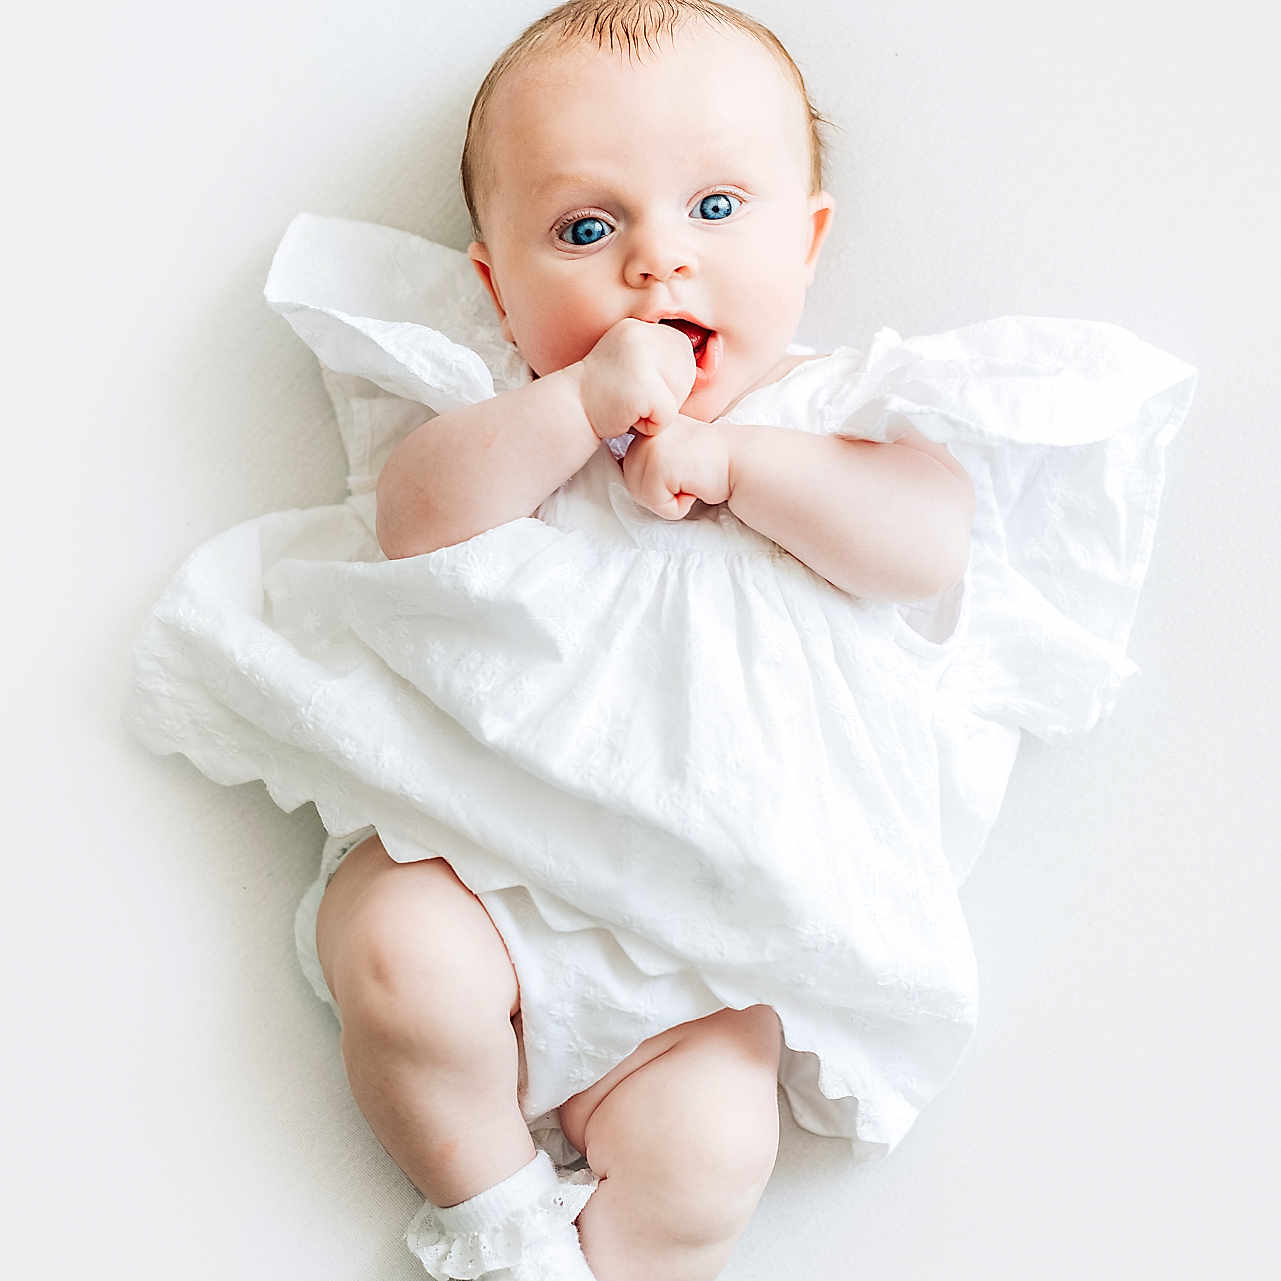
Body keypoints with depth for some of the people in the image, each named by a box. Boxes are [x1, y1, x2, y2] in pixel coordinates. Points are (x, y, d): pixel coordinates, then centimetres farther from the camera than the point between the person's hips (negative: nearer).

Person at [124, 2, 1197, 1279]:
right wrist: (585, 403, -23)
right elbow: (414, 522, -12)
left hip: (709, 922, 0)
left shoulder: (829, 417, 5)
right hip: (474, 852, 1)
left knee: (700, 1153, -18)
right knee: (404, 962, -26)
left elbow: (931, 541, -12)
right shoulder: (501, 406, 6)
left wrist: (728, 459, -18)